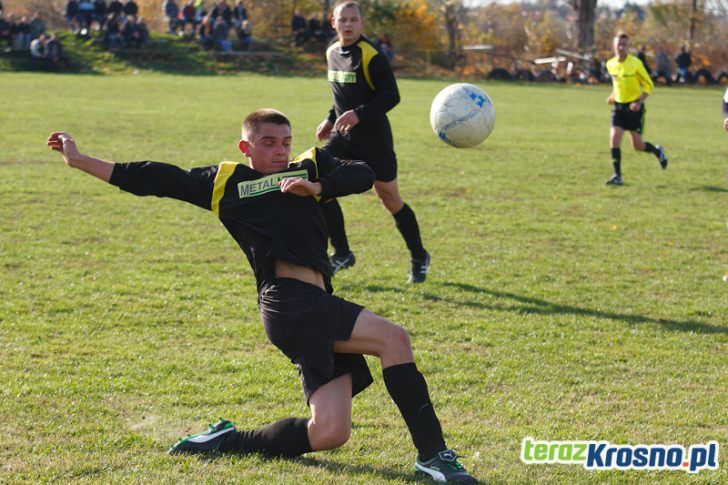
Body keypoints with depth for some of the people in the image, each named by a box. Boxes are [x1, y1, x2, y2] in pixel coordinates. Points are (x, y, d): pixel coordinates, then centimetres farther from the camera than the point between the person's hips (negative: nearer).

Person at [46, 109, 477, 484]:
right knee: (395, 339, -22)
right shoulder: (224, 181, 16)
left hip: (318, 308, 5)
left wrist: (316, 188, -2)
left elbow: (363, 175, 12)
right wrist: (80, 160, 21)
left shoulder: (310, 167, 26)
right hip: (290, 302, -5)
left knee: (329, 434, -4)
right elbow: (154, 179, 19)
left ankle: (227, 441, 16)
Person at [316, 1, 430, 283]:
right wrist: (331, 119, 12)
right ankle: (342, 254, 6)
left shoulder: (371, 56, -16)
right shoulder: (332, 52, 7)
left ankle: (419, 258, 22)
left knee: (390, 199, 2)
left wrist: (359, 114, -29)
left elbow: (391, 96, -18)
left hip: (373, 138, -6)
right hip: (343, 136, 7)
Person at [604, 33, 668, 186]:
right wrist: (612, 96, 7)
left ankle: (657, 151, 32)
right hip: (619, 107, 4)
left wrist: (639, 102, -19)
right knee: (614, 138, -13)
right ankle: (617, 176, -7)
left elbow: (648, 85, -7)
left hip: (634, 108, -4)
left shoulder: (635, 63, -12)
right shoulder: (610, 64, 3)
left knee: (637, 145, -1)